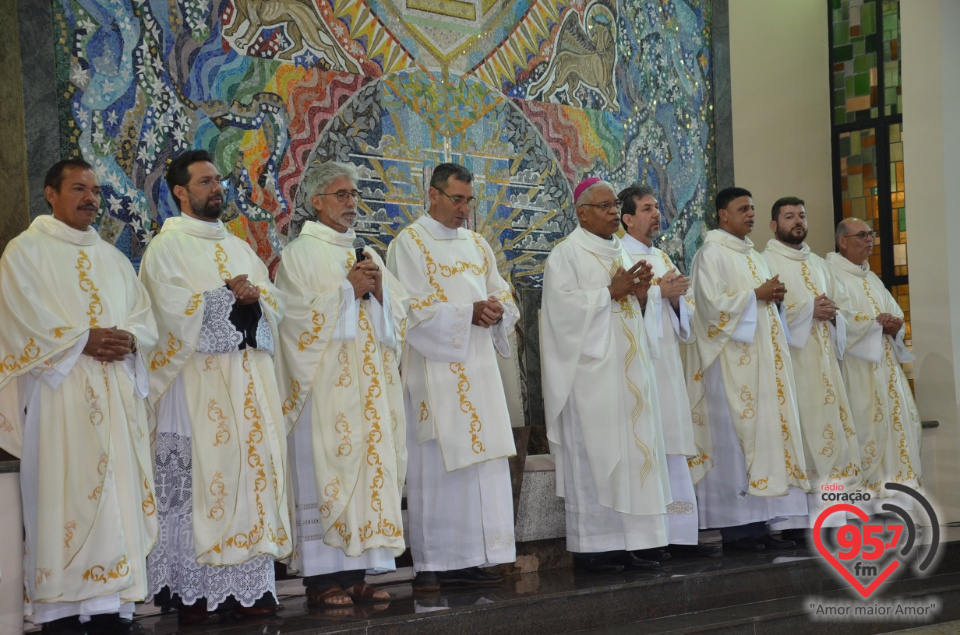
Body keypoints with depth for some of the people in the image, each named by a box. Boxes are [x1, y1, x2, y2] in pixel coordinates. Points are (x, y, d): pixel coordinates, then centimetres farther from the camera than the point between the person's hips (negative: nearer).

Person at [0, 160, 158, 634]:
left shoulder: (112, 257, 21)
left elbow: (145, 318, 15)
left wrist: (129, 339, -6)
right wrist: (83, 340, -15)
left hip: (116, 393, 6)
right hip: (59, 391, -5)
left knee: (118, 492, 0)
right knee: (64, 496, -8)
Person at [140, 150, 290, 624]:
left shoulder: (240, 247, 20)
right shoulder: (167, 247, 1)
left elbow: (273, 306, 13)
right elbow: (175, 312, -12)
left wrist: (253, 299, -8)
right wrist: (228, 296, -9)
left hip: (248, 378, 6)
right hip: (197, 381, -6)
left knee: (251, 470, 1)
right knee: (199, 478, -7)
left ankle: (249, 584, 5)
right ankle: (193, 589, -2)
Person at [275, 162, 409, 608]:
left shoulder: (365, 253, 17)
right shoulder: (300, 253, -2)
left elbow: (398, 311, 13)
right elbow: (298, 318, -12)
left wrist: (378, 287, -5)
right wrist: (348, 290, -12)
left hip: (369, 385, 7)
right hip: (326, 386, -7)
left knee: (369, 471, 4)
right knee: (326, 475, -7)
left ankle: (356, 574, 9)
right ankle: (323, 580, -3)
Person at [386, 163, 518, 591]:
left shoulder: (477, 244, 18)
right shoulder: (410, 243, -2)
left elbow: (503, 296, 17)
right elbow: (413, 309, -12)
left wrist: (497, 311, -6)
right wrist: (468, 313, -15)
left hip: (478, 370, 7)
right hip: (435, 368, -6)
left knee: (482, 463, 3)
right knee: (435, 464, -5)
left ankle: (468, 559, 9)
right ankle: (430, 565, 0)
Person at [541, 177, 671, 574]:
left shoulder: (619, 254, 19)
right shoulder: (567, 254, -4)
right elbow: (564, 306, -16)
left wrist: (639, 295, 1)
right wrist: (612, 291, -14)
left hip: (626, 369, 8)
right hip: (591, 370, -8)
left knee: (628, 452, 5)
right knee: (593, 455, -7)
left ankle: (622, 544, 8)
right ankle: (590, 549, -2)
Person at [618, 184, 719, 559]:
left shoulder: (662, 258, 20)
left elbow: (685, 310, 16)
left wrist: (676, 297, -4)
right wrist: (660, 292, -15)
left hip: (667, 363, 8)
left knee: (672, 451, 6)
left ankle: (679, 534, 9)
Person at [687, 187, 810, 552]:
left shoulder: (752, 255, 21)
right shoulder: (712, 253, -4)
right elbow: (713, 302, -16)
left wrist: (775, 297, 4)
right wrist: (756, 294, -11)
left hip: (761, 359, 9)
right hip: (732, 360, -9)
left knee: (765, 433, 4)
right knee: (734, 437, -9)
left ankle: (758, 524, 6)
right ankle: (735, 529, -8)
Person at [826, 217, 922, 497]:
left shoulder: (872, 279, 21)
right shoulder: (832, 274, -5)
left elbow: (895, 315, 16)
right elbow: (838, 319, -19)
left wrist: (894, 327, -8)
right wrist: (878, 322, -12)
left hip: (884, 363, 8)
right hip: (856, 366, -8)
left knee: (897, 418, 3)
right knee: (865, 422, -12)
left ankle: (896, 480, 7)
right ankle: (868, 484, -9)